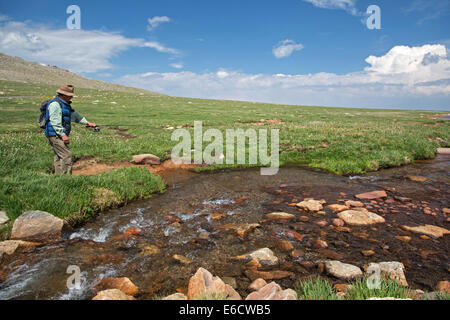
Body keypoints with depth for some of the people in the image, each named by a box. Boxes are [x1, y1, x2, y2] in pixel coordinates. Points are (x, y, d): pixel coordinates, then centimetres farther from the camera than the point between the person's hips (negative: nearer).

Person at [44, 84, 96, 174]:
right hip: (55, 134, -10)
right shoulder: (55, 104, -14)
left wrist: (87, 122, 19)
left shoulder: (66, 104, 18)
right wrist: (63, 135, -24)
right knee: (66, 155, -15)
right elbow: (55, 122, -21)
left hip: (60, 135, 10)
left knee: (59, 157, 12)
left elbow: (74, 115, 25)